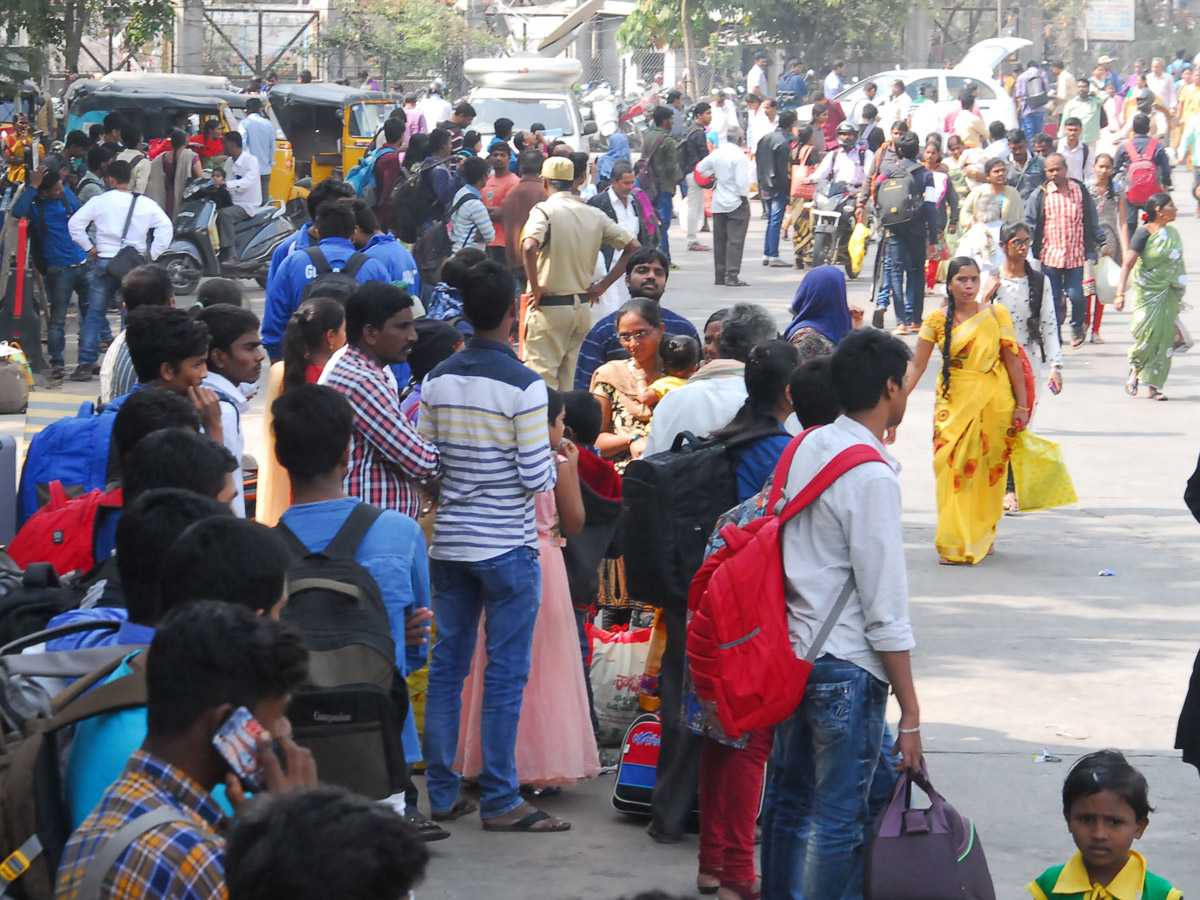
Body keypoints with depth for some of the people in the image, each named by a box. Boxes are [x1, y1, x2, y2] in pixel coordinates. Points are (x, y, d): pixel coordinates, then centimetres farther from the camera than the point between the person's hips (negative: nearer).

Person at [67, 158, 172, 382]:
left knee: (95, 314, 7)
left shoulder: (99, 201, -3)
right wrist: (152, 256, 1)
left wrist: (89, 248, 5)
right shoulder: (145, 204, -1)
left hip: (104, 262, 0)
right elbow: (165, 227, -5)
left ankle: (86, 364, 2)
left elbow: (74, 223, -4)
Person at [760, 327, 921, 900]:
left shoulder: (806, 449, 7)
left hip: (790, 652, 8)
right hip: (846, 666, -8)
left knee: (790, 800, 18)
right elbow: (886, 610, -17)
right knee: (841, 819, -1)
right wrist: (910, 713, -13)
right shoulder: (871, 477, -17)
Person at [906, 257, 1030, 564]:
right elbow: (917, 366, -3)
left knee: (988, 467, 6)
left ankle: (983, 537, 24)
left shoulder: (996, 314, -3)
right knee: (952, 466, -8)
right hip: (954, 401, 0)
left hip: (993, 401, 0)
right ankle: (954, 545, -1)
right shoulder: (936, 320, -2)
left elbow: (1013, 361, 0)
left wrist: (1021, 406, -1)